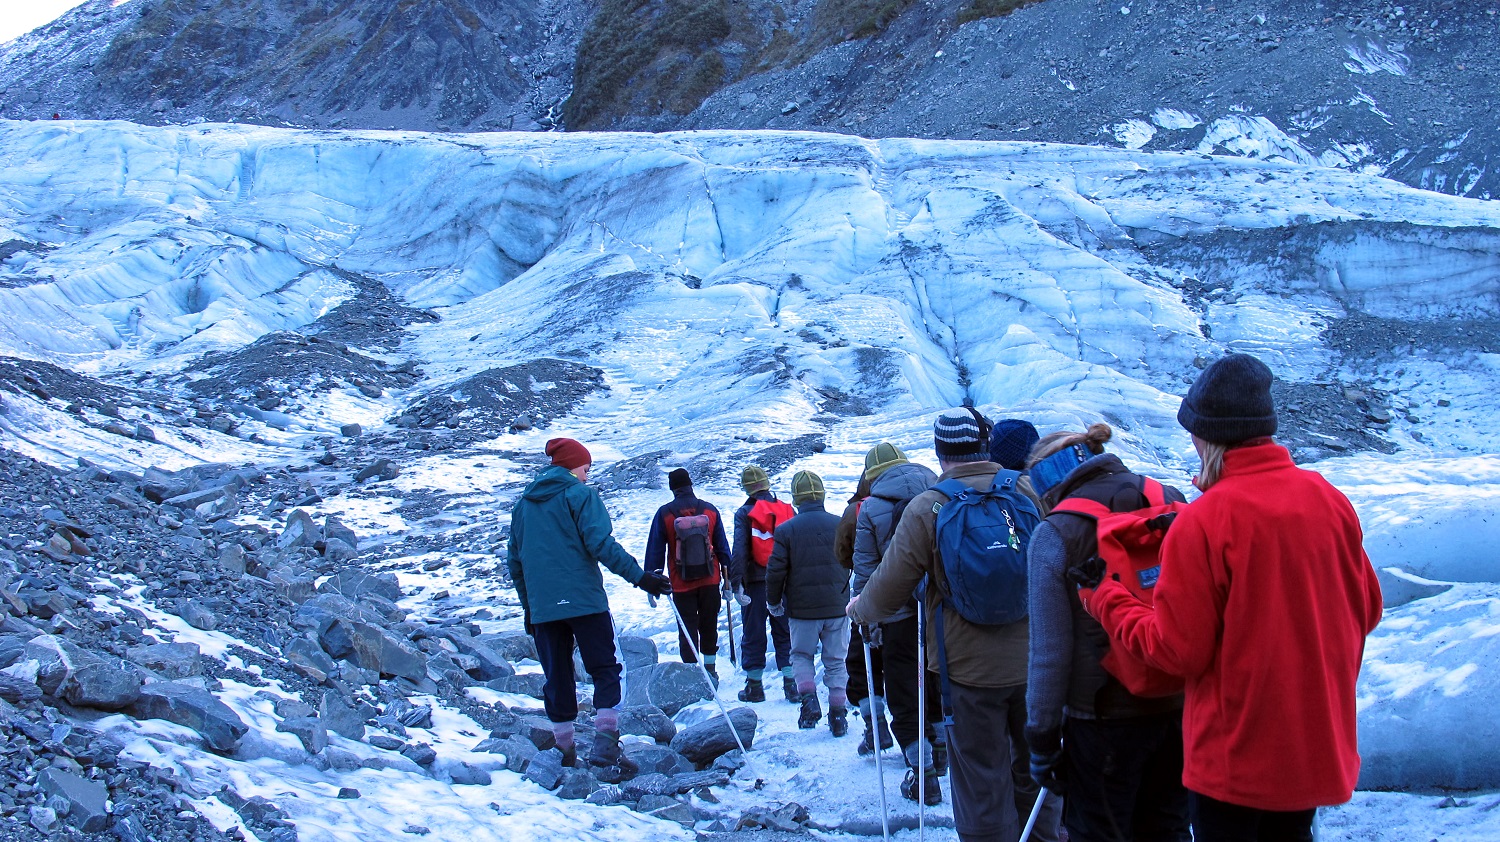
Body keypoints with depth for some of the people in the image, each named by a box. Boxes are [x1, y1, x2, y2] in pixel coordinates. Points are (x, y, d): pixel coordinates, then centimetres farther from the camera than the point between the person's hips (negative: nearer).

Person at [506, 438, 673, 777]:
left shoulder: (523, 503, 17)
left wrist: (528, 607, 27)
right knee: (605, 672, 1)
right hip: (583, 600, -5)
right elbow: (601, 544, -15)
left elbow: (515, 560, 20)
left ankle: (565, 755, 12)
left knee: (557, 679, 10)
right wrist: (640, 577, -17)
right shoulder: (579, 495, -2)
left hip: (541, 606, 5)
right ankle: (605, 745, -12)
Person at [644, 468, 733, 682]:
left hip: (681, 584, -2)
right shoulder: (709, 510, -1)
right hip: (710, 581, 2)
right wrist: (728, 576, 12)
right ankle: (710, 669, 23)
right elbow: (722, 544, 5)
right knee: (709, 625, 17)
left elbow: (655, 550, -4)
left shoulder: (664, 514, -7)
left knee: (687, 629, 5)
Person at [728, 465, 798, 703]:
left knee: (753, 634, 6)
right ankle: (791, 685, 5)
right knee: (785, 633, 9)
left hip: (756, 582, -3)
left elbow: (739, 551, -14)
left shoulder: (744, 513, -6)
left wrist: (736, 582, -14)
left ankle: (754, 686, 9)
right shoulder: (787, 510, 5)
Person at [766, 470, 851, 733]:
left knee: (801, 655, 17)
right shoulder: (840, 525, -2)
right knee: (836, 661, 10)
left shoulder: (786, 530, -8)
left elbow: (775, 570, -7)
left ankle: (808, 698, -3)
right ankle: (838, 714, 8)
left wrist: (773, 602, 8)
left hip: (802, 609, -1)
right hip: (837, 607, 2)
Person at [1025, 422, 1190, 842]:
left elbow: (1050, 649, -11)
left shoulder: (1055, 534, -11)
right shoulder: (1172, 502, 1)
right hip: (1182, 704, 5)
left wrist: (1042, 739, -4)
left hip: (1106, 715, -5)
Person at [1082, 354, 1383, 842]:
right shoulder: (1329, 500, -4)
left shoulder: (1203, 522, -21)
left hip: (1234, 753, -5)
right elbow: (1365, 611, 6)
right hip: (1317, 745, 5)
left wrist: (1104, 600, -3)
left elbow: (1177, 650, -17)